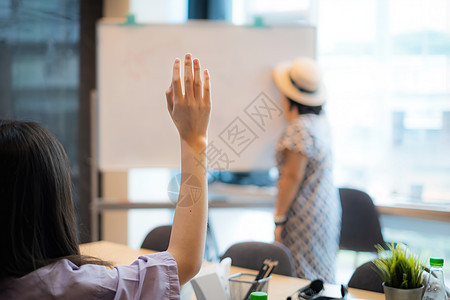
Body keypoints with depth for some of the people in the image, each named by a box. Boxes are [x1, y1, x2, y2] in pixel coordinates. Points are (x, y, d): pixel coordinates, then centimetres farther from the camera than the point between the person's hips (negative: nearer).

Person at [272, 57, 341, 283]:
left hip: (306, 218, -9)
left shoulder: (299, 129, -20)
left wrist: (279, 218, -14)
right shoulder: (320, 121, 8)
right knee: (322, 279, 15)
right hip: (327, 211, 9)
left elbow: (292, 177, -20)